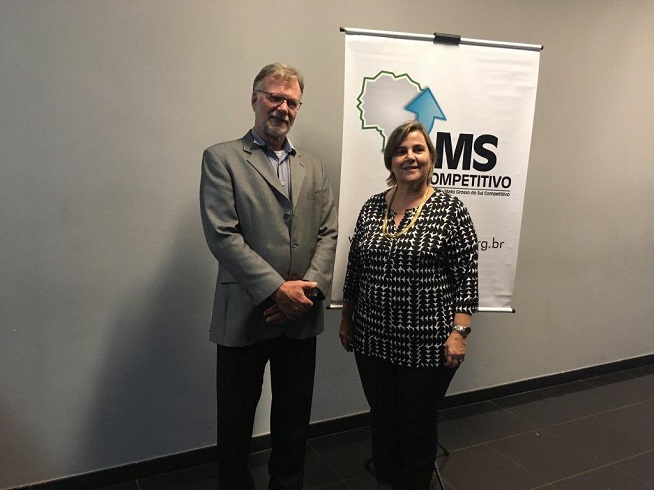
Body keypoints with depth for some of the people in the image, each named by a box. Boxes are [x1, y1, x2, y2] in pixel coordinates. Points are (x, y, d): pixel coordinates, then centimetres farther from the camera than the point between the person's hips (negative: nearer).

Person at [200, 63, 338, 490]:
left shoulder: (314, 166, 12)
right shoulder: (222, 158, -2)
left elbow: (329, 233, 5)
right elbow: (222, 235, -13)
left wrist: (310, 287, -10)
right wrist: (276, 289, -17)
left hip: (301, 315, 4)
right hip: (245, 315, -4)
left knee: (294, 418, 18)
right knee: (236, 422, 13)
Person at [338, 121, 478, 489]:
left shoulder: (451, 210, -8)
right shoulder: (372, 207, 4)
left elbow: (466, 278, -9)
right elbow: (355, 269, 10)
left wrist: (458, 332, -13)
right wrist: (346, 319, 12)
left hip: (427, 344, -4)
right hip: (373, 340, 4)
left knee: (418, 426, 13)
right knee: (382, 421, 19)